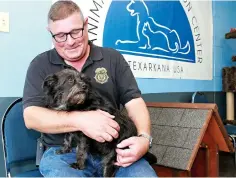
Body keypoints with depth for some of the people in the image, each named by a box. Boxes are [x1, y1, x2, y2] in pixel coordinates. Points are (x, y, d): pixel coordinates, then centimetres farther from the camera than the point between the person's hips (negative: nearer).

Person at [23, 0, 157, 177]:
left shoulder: (113, 58, 7)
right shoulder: (40, 65, 4)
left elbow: (134, 101, 3)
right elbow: (31, 116, -6)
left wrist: (144, 137, -18)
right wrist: (80, 120, -23)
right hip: (63, 151, -1)